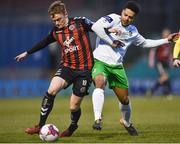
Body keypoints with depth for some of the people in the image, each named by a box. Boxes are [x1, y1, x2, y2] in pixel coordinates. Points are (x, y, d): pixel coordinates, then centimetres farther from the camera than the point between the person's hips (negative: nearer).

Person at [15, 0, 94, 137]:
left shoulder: (80, 23, -7)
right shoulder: (56, 32, 7)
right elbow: (44, 42, 23)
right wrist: (27, 53, 33)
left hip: (84, 69, -4)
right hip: (67, 67, 4)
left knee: (74, 106, -3)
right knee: (52, 90, -22)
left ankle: (73, 127, 32)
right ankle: (40, 126, -12)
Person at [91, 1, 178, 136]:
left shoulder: (132, 31, 12)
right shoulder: (113, 19, -9)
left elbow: (144, 43, 30)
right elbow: (96, 26, -26)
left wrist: (166, 40, 27)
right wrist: (111, 42, -18)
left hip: (117, 66, 6)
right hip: (100, 61, -6)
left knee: (125, 99, 10)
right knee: (100, 83, -35)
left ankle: (126, 122, 39)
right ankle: (98, 119, -40)